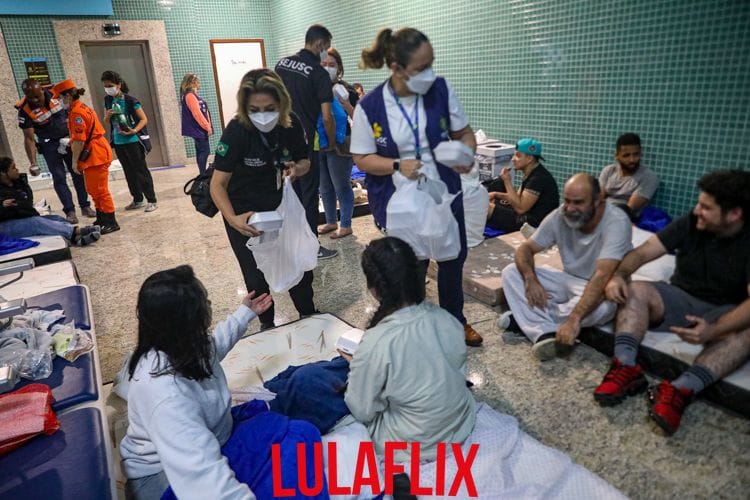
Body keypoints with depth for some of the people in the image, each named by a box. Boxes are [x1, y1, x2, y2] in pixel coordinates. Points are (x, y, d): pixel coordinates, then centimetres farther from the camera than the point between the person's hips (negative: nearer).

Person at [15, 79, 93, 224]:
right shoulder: (25, 111, -16)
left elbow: (70, 113, 7)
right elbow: (29, 138, -15)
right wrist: (33, 163, -21)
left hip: (69, 139, 3)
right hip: (49, 145, -2)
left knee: (78, 174, 5)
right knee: (59, 178, -5)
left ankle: (85, 206, 15)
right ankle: (70, 211, -2)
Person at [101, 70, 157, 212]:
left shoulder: (130, 100, -11)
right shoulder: (108, 100, 7)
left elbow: (144, 119, -9)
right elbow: (106, 121, 17)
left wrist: (134, 130, -24)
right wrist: (107, 115, -6)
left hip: (133, 141, -6)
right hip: (118, 142, 6)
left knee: (141, 170, -3)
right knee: (129, 172, 12)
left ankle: (151, 200, 3)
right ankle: (138, 200, 22)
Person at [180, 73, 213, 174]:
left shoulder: (194, 95, 16)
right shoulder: (190, 96, -14)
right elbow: (197, 114, -20)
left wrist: (207, 126, 15)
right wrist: (207, 127, -17)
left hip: (199, 128, 10)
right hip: (198, 128, -10)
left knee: (201, 151, 11)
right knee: (205, 150, -10)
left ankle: (203, 174, 16)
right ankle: (202, 174, -9)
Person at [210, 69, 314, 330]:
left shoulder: (292, 124, -15)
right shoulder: (236, 131, -26)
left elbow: (305, 162, 2)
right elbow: (218, 184, -22)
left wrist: (296, 169, -22)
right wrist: (232, 219, -38)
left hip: (280, 206, 3)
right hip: (245, 213, -3)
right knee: (257, 276, 1)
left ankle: (310, 318, 30)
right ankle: (267, 325, 28)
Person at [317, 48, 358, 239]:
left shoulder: (345, 89, -8)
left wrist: (346, 104, -23)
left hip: (339, 146, -5)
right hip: (319, 145, 6)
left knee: (341, 186, 4)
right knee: (325, 187, 16)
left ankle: (346, 225, 18)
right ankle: (331, 222, 32)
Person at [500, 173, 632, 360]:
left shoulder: (616, 222, -27)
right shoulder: (559, 216, -11)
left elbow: (602, 276, -38)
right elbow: (525, 248, -7)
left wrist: (574, 319, -48)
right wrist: (530, 278, -29)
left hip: (601, 288, -5)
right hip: (569, 279, 5)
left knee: (601, 307, -40)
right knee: (511, 272, -11)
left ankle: (529, 318, -15)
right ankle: (546, 332, -30)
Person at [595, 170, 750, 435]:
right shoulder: (689, 224, -7)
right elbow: (642, 253, -11)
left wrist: (713, 330, -42)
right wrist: (618, 275, -32)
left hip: (725, 312, -2)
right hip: (681, 298, 3)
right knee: (634, 290, -24)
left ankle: (680, 390, -46)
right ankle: (626, 368, -37)